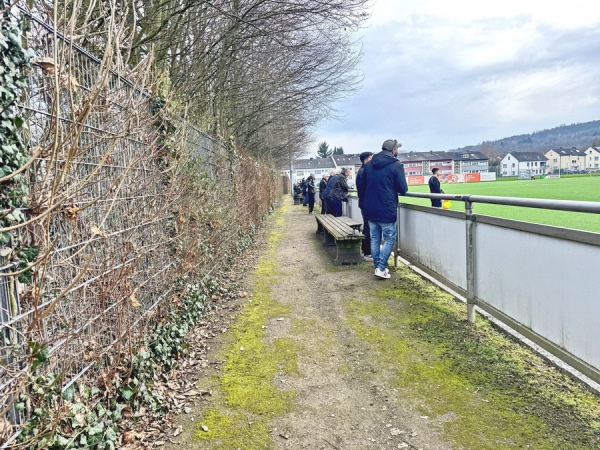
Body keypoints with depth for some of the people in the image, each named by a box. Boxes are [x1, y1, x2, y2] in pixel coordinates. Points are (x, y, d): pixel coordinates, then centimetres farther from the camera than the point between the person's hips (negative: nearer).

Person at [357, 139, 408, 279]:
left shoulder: (368, 165, 8)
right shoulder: (396, 165, -9)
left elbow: (360, 187, 12)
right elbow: (403, 189, -9)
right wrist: (393, 189, 13)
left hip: (369, 210, 6)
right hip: (387, 210, -5)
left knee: (375, 239, 14)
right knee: (389, 239, 6)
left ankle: (377, 266, 20)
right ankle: (381, 268, -1)